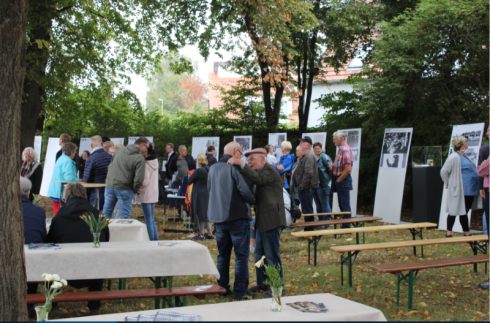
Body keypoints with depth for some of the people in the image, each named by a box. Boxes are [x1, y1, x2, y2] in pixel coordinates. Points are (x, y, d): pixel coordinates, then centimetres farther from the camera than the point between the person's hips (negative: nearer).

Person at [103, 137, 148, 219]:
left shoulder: (120, 150, 8)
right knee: (125, 216, 7)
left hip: (109, 185, 6)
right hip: (124, 189, -6)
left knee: (106, 212, 17)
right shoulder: (140, 158, -12)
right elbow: (139, 178, -18)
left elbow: (109, 166, 15)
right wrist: (135, 190, -1)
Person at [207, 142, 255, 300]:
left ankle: (222, 287, 21)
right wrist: (252, 200, 1)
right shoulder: (235, 168, -13)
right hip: (237, 216, -7)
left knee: (223, 254, 16)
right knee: (241, 255, 0)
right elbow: (245, 191, -18)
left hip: (217, 217, 7)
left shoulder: (213, 168, 9)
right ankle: (240, 291, 1)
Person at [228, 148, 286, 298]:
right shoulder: (261, 172, 21)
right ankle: (262, 284, 25)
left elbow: (258, 179, -30)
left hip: (271, 221, -11)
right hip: (262, 222, 11)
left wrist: (241, 164, -30)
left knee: (272, 255, -5)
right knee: (259, 254, 16)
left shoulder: (270, 170, -11)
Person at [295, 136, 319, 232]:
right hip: (305, 188, 11)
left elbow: (308, 173, -25)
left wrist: (302, 186, -21)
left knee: (307, 210, -6)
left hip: (307, 188, -11)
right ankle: (308, 230, 21)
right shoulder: (306, 156, 19)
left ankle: (309, 230, -1)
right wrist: (300, 186, 19)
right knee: (306, 210, 14)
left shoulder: (309, 156, -15)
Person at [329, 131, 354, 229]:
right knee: (341, 205, 13)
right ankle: (344, 227, 20)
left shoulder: (345, 150, -17)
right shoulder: (340, 149, 14)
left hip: (343, 180, -10)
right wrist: (333, 165, 6)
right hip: (339, 181, 10)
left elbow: (348, 169, -24)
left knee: (345, 205, -4)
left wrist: (339, 180, -15)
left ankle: (347, 228, 2)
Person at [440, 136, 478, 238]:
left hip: (470, 190, 9)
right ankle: (449, 233, 6)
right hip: (461, 191, -9)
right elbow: (444, 171, -16)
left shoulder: (463, 156, 15)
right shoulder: (454, 157, -14)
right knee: (454, 211, -1)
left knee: (464, 212, 12)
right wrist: (448, 183, -6)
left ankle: (467, 233, 17)